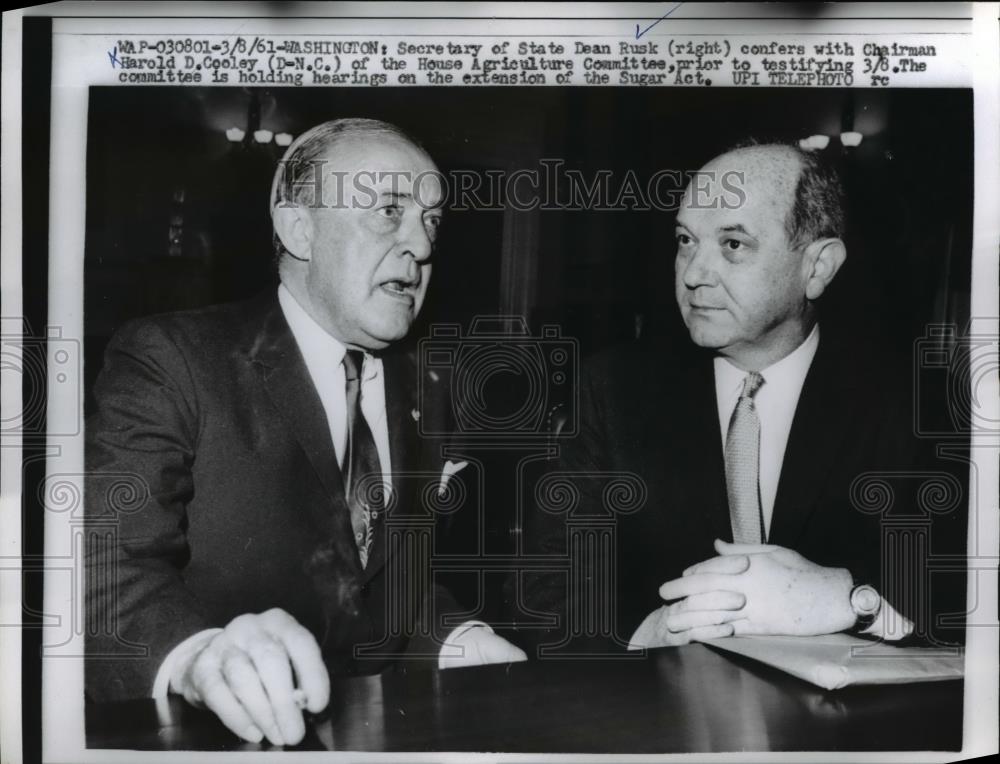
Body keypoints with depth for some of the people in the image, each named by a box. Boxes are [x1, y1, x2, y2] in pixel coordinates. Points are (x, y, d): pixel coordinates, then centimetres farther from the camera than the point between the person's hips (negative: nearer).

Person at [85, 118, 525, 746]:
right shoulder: (169, 359, -7)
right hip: (227, 732, -3)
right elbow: (110, 564, -18)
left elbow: (415, 578, 12)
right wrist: (200, 654, -37)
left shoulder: (424, 394, 10)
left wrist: (460, 641, -8)